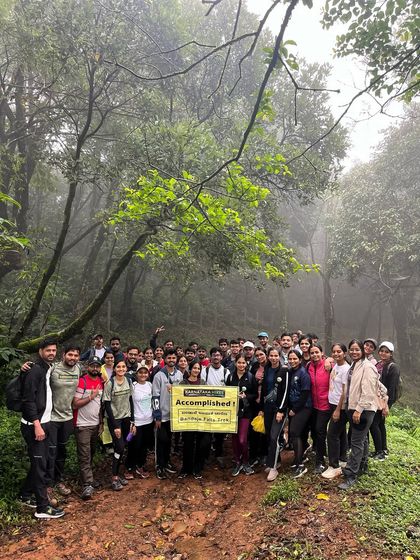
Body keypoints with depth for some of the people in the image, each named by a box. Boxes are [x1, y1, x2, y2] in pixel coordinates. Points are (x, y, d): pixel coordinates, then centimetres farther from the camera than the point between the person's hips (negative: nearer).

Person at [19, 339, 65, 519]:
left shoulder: (48, 369, 11)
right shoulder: (35, 370, -16)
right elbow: (28, 400, -21)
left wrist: (43, 423, 11)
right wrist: (37, 425, -23)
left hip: (43, 422, 9)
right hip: (34, 425, -9)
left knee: (39, 462, 17)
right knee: (39, 464, -3)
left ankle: (26, 495, 33)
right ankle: (43, 508, 4)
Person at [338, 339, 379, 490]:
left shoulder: (367, 367, -16)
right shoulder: (353, 366, 11)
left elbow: (368, 392, -21)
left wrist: (359, 410, -21)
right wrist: (351, 408, 12)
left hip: (363, 410, -9)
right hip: (354, 408, 9)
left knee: (356, 442, -6)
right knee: (362, 439, 22)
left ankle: (351, 475, -1)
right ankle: (362, 466, 36)